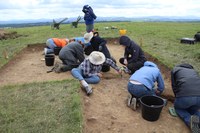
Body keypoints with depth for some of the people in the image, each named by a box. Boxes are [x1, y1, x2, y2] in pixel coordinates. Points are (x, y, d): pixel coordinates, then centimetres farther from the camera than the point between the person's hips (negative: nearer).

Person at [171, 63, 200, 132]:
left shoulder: (175, 69, 24)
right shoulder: (194, 71, 35)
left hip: (184, 96, -4)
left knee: (178, 108, 29)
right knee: (194, 109, 35)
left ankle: (190, 120, -1)